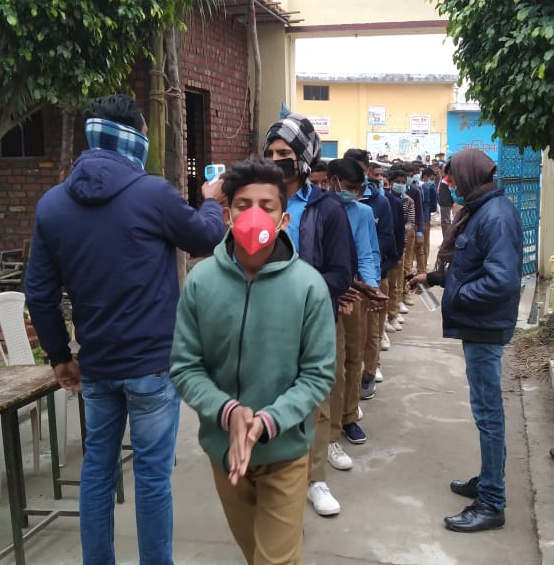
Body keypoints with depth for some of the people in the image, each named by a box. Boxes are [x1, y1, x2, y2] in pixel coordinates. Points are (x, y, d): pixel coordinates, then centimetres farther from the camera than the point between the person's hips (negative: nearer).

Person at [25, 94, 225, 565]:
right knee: (152, 471, 7)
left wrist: (60, 355, 15)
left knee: (98, 465, 17)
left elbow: (40, 294, 4)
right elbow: (207, 240, 3)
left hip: (95, 364, 5)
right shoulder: (153, 193, -15)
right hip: (153, 361, -5)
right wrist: (212, 201, 22)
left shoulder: (52, 203, 1)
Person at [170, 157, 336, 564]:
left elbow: (319, 374, -12)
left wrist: (268, 421, -24)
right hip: (222, 445, 3)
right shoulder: (201, 281, -12)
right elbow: (184, 367, -8)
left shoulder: (308, 285, -17)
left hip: (284, 449, -2)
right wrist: (227, 412, -23)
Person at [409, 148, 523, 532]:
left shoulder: (496, 216, -20)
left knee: (488, 411, -1)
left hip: (485, 327, -10)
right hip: (477, 325, 10)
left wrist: (457, 297, -18)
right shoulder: (482, 210, 11)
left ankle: (492, 504, 10)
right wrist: (434, 278, 16)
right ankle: (488, 481, 33)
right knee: (487, 409, 18)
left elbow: (502, 280, -29)